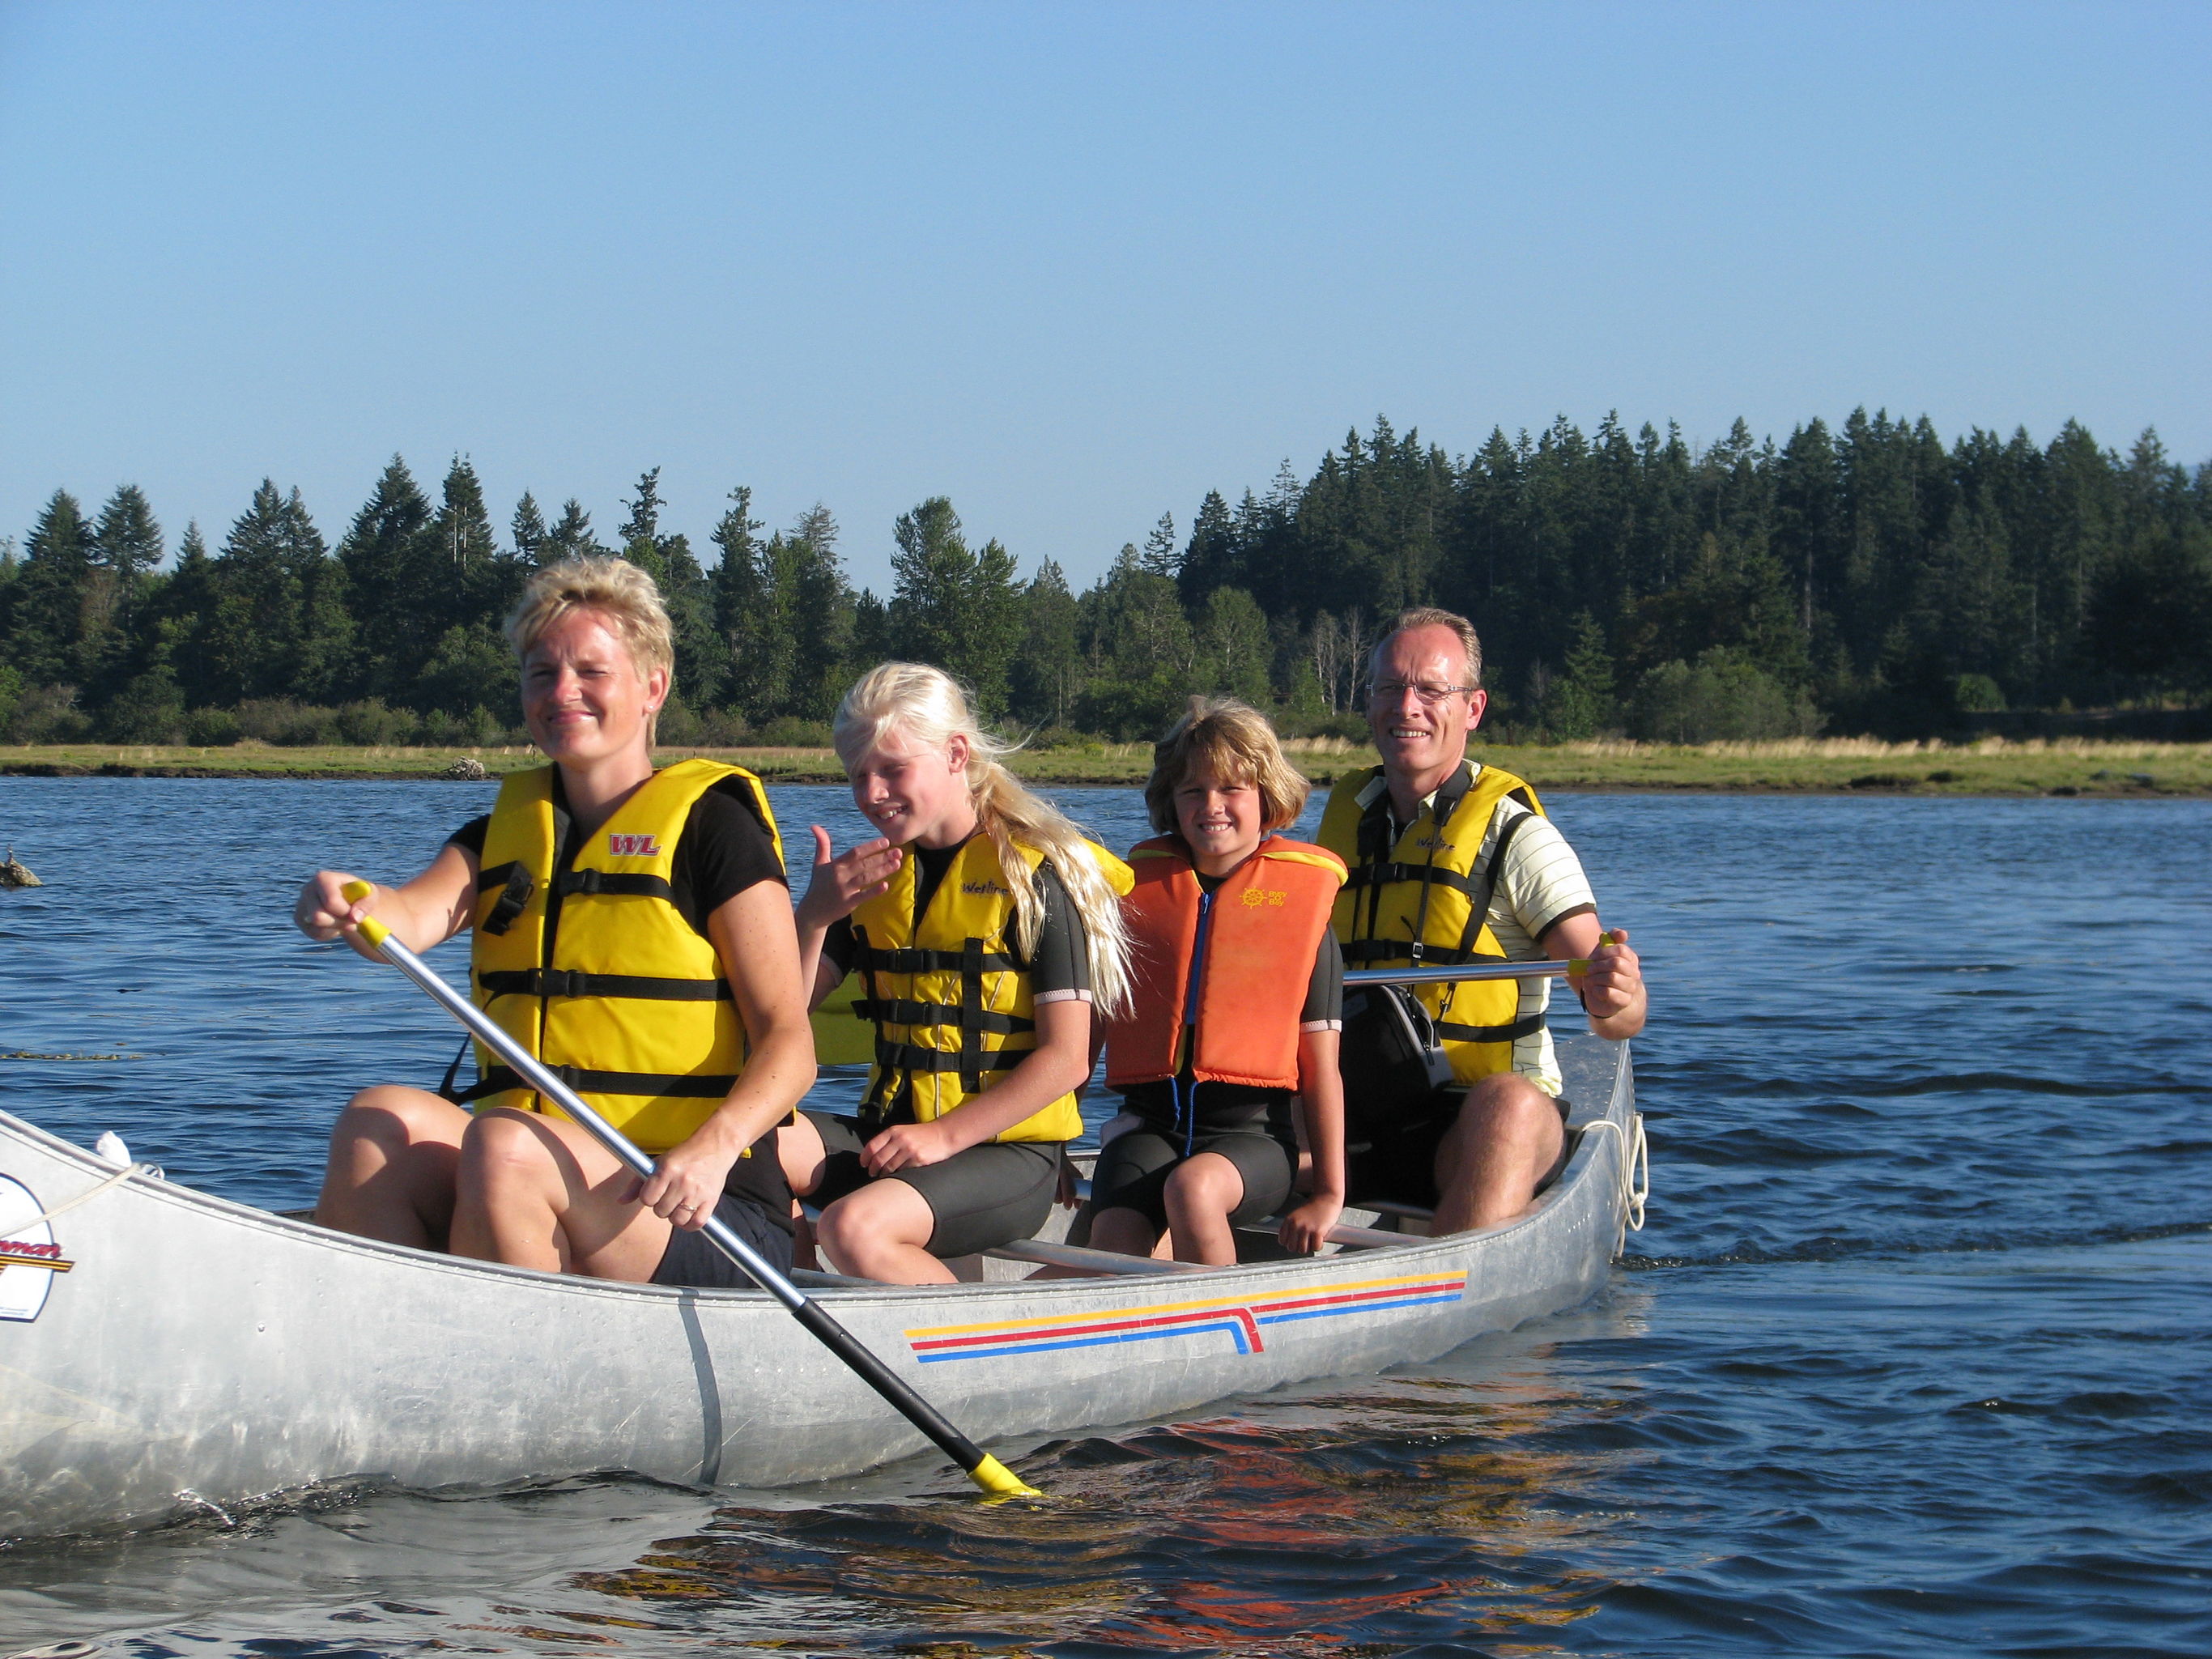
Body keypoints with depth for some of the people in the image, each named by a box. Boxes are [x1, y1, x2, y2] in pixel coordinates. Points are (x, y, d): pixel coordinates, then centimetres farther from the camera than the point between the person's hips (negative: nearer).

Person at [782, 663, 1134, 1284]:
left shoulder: (1036, 875, -8)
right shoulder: (873, 873, 13)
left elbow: (1066, 1061, -12)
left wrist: (944, 1136, -19)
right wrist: (814, 915, -8)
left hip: (1006, 1150, -6)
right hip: (892, 1134, 6)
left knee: (857, 1226, -33)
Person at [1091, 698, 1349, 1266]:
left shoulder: (1302, 902, 4)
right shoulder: (1137, 890, 13)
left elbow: (1320, 1068, 3)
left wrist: (1329, 1195, 0)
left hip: (1254, 1134, -2)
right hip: (1150, 1124, 2)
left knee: (1193, 1187, -35)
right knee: (1113, 1239, -29)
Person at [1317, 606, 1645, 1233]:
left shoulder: (1514, 831, -3)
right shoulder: (1343, 817, 13)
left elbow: (1619, 1017, -11)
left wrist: (1616, 997, -35)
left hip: (1468, 1121, -4)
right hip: (1358, 1117, 4)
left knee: (1511, 1109, -37)